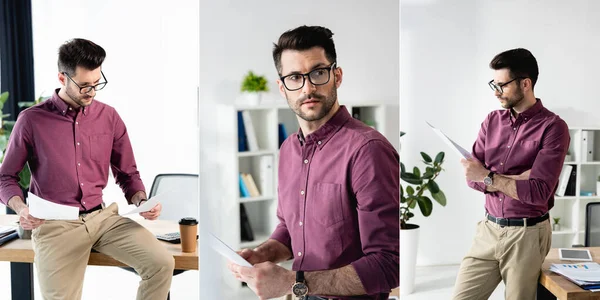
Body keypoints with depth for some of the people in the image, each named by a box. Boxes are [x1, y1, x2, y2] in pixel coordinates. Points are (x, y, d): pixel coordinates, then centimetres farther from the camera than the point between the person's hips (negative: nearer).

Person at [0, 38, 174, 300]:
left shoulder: (109, 117, 5)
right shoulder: (32, 120, -3)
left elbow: (128, 173, 14)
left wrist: (141, 201, -6)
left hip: (104, 217, 3)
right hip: (55, 225, -2)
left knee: (162, 263, -18)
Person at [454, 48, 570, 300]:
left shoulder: (553, 127, -10)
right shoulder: (492, 121, 7)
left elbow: (538, 192, -18)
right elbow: (473, 176, 0)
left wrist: (489, 178, -13)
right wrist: (517, 180, -13)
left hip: (527, 234, -4)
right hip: (488, 229, 5)